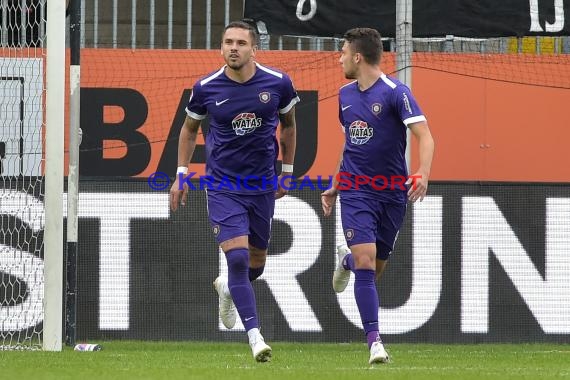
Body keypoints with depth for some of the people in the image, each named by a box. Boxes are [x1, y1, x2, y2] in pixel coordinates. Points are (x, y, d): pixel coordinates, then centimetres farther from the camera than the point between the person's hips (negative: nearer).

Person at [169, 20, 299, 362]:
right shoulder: (207, 88, -9)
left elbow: (289, 124, 11)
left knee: (256, 262, 14)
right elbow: (190, 129, 9)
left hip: (263, 184, 2)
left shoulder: (278, 83, -7)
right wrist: (181, 174, 7)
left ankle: (227, 288, 49)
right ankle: (255, 336, -16)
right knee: (237, 256, -18)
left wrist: (288, 171, 15)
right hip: (223, 185, -2)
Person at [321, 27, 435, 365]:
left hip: (392, 194, -2)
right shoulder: (346, 94, 8)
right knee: (366, 263, -16)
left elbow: (425, 136, -21)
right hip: (356, 192, 2)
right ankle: (375, 342, -15)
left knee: (374, 271, 10)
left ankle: (347, 260, 46)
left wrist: (423, 174, -37)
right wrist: (335, 186, 22)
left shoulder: (395, 92, -12)